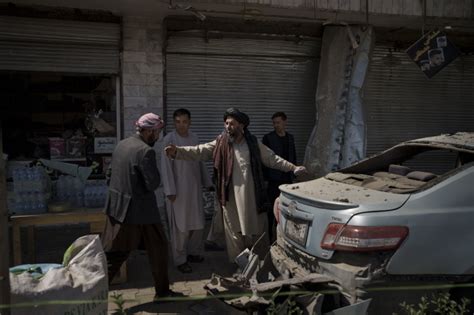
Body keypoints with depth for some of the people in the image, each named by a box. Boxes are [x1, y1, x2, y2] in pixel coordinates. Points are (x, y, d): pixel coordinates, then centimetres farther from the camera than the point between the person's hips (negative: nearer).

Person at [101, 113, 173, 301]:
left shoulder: (121, 145, 6)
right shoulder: (146, 151, -19)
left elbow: (110, 174, 13)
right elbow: (153, 183, -18)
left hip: (117, 207, 8)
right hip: (140, 210, -7)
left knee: (113, 253, 14)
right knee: (158, 248, 12)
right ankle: (162, 290, 26)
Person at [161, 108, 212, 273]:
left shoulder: (194, 137, 5)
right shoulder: (169, 139, -11)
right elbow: (166, 166, -12)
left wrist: (207, 181, 14)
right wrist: (170, 190, -15)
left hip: (195, 187, 6)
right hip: (179, 189, -6)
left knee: (197, 222, 13)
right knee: (180, 226, 2)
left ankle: (193, 252, 32)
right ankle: (180, 260, 16)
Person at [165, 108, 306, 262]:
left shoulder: (253, 143, 3)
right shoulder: (220, 143, -1)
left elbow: (272, 159, 9)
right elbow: (199, 151, -10)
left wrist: (292, 167, 4)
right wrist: (178, 151, -24)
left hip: (252, 196, 1)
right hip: (231, 197, -1)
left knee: (257, 232, 13)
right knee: (234, 233, 8)